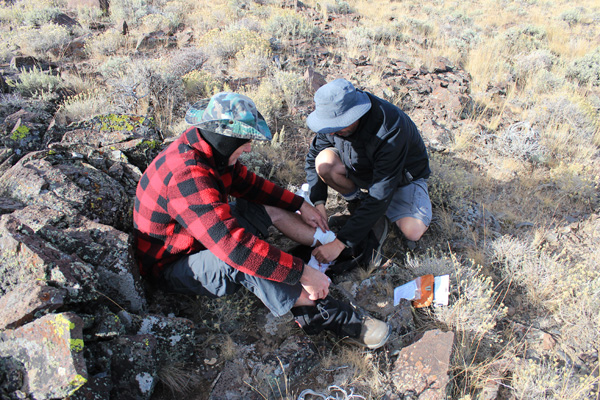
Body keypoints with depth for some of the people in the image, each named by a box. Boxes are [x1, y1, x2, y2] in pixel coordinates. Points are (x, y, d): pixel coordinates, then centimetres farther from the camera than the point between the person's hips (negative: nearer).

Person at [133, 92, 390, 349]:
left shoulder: (207, 147, -8)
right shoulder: (188, 176, -36)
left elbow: (247, 183, 7)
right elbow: (234, 245, -43)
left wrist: (300, 205, 6)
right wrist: (303, 273, -38)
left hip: (204, 233, 9)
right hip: (172, 265, -9)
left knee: (273, 209, 4)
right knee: (243, 260, -36)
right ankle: (321, 313, -24)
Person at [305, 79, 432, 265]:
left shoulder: (391, 131, -39)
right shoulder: (337, 116, -22)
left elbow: (380, 197, -39)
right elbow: (313, 157, -8)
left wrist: (340, 243, -39)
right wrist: (318, 203, -23)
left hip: (403, 176, -4)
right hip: (362, 169, 4)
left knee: (412, 232, -29)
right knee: (324, 161, -26)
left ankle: (380, 215, 4)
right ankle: (358, 201, 0)